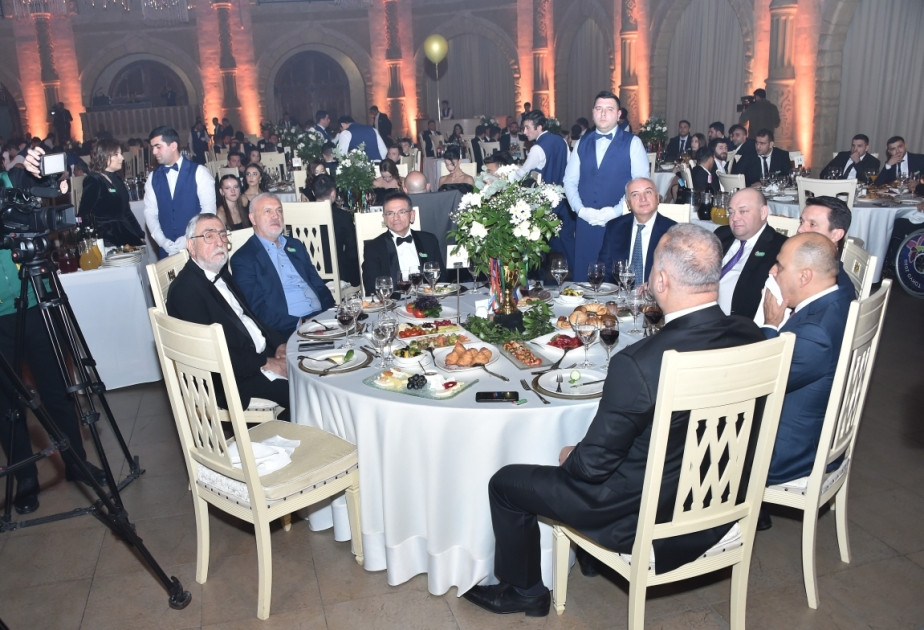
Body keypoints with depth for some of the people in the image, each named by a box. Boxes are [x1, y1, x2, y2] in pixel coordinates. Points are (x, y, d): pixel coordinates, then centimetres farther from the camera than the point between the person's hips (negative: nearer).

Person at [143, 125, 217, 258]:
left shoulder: (198, 172, -4)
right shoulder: (153, 178, 9)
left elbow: (209, 209, -9)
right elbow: (150, 212, 7)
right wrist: (162, 241, -8)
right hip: (168, 249, 3)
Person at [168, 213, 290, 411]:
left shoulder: (221, 274, 12)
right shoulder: (184, 290, -15)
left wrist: (279, 344, 1)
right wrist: (267, 364, -18)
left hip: (263, 353, 9)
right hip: (235, 376, -9)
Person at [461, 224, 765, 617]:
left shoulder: (638, 364, -34)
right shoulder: (752, 337, -13)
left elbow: (593, 464, -22)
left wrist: (570, 457, 1)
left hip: (650, 521, -7)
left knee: (505, 483, 10)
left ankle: (523, 591, 33)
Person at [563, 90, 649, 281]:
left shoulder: (632, 143, 0)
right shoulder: (582, 143, 12)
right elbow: (569, 180, 10)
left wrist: (615, 211, -15)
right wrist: (580, 209, -6)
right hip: (585, 222, 3)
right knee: (582, 277, 5)